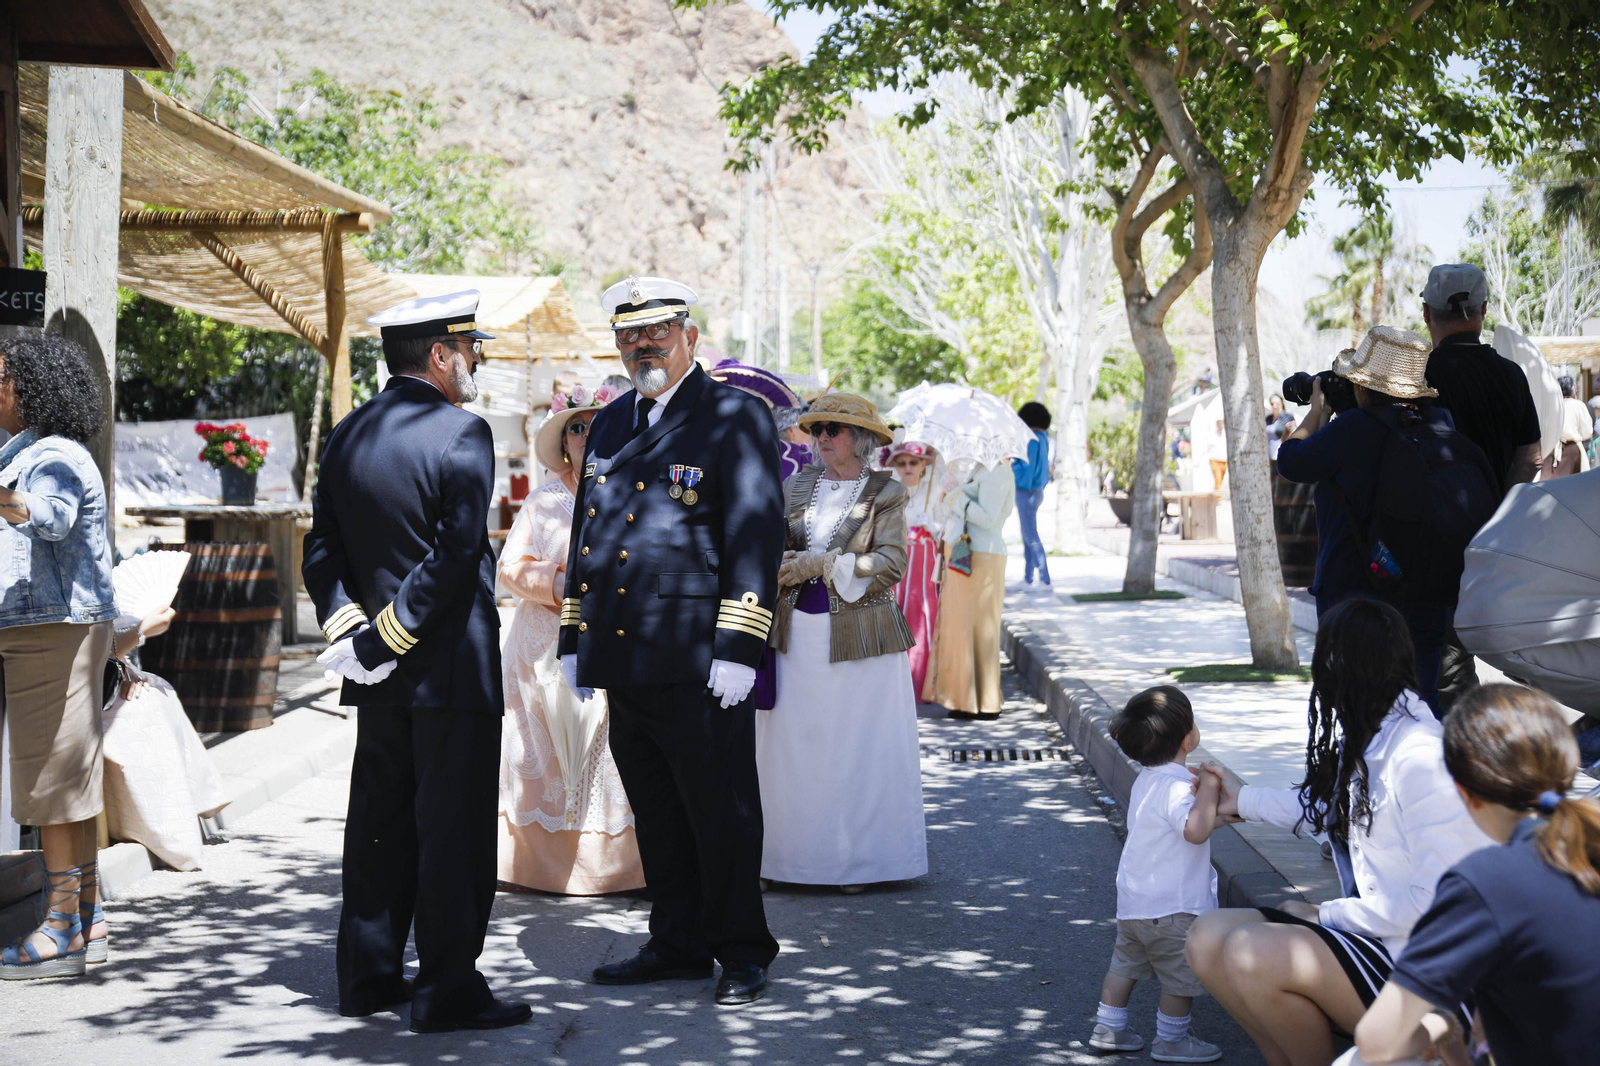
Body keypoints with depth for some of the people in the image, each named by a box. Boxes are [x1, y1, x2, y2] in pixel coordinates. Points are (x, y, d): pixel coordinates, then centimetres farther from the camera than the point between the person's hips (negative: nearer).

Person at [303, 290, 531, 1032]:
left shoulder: (347, 436, 9)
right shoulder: (461, 432, -12)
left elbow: (322, 551, 7)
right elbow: (456, 554, -19)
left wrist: (351, 630, -1)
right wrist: (386, 637, -15)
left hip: (379, 674, 7)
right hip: (454, 666, -7)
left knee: (379, 826, 14)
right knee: (453, 831, -1)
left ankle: (367, 978, 21)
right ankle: (447, 991, 3)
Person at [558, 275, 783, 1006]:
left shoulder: (736, 418, -3)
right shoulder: (610, 424, 18)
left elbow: (756, 536, -10)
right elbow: (585, 533, 23)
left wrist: (737, 650, -16)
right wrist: (574, 640, 18)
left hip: (697, 665, -7)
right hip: (623, 659, 7)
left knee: (722, 814, 0)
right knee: (655, 816, 13)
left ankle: (742, 953, 12)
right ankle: (678, 945, 23)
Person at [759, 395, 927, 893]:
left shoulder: (884, 493, 0)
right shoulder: (798, 487, 12)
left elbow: (890, 564, -10)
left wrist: (819, 563, -14)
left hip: (859, 636, -3)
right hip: (799, 633, 4)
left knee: (861, 748, 0)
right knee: (795, 745, 2)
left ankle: (859, 858, 9)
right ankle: (801, 853, 9)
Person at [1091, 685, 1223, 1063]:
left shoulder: (1147, 779, 8)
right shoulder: (1176, 786, -23)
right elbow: (1195, 830, -36)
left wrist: (1219, 815, 9)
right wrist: (1207, 787, -26)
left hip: (1134, 902, 9)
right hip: (1171, 908, -9)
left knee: (1126, 964, 21)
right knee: (1182, 976, 6)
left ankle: (1107, 1028, 28)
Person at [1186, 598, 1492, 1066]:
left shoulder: (1421, 757, -21)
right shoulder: (1372, 738, 8)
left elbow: (1435, 902, -23)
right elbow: (1331, 806, 31)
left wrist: (1325, 915, -13)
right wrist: (1244, 801, 41)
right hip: (1372, 936, 9)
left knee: (1250, 957, -26)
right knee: (1207, 937, -2)